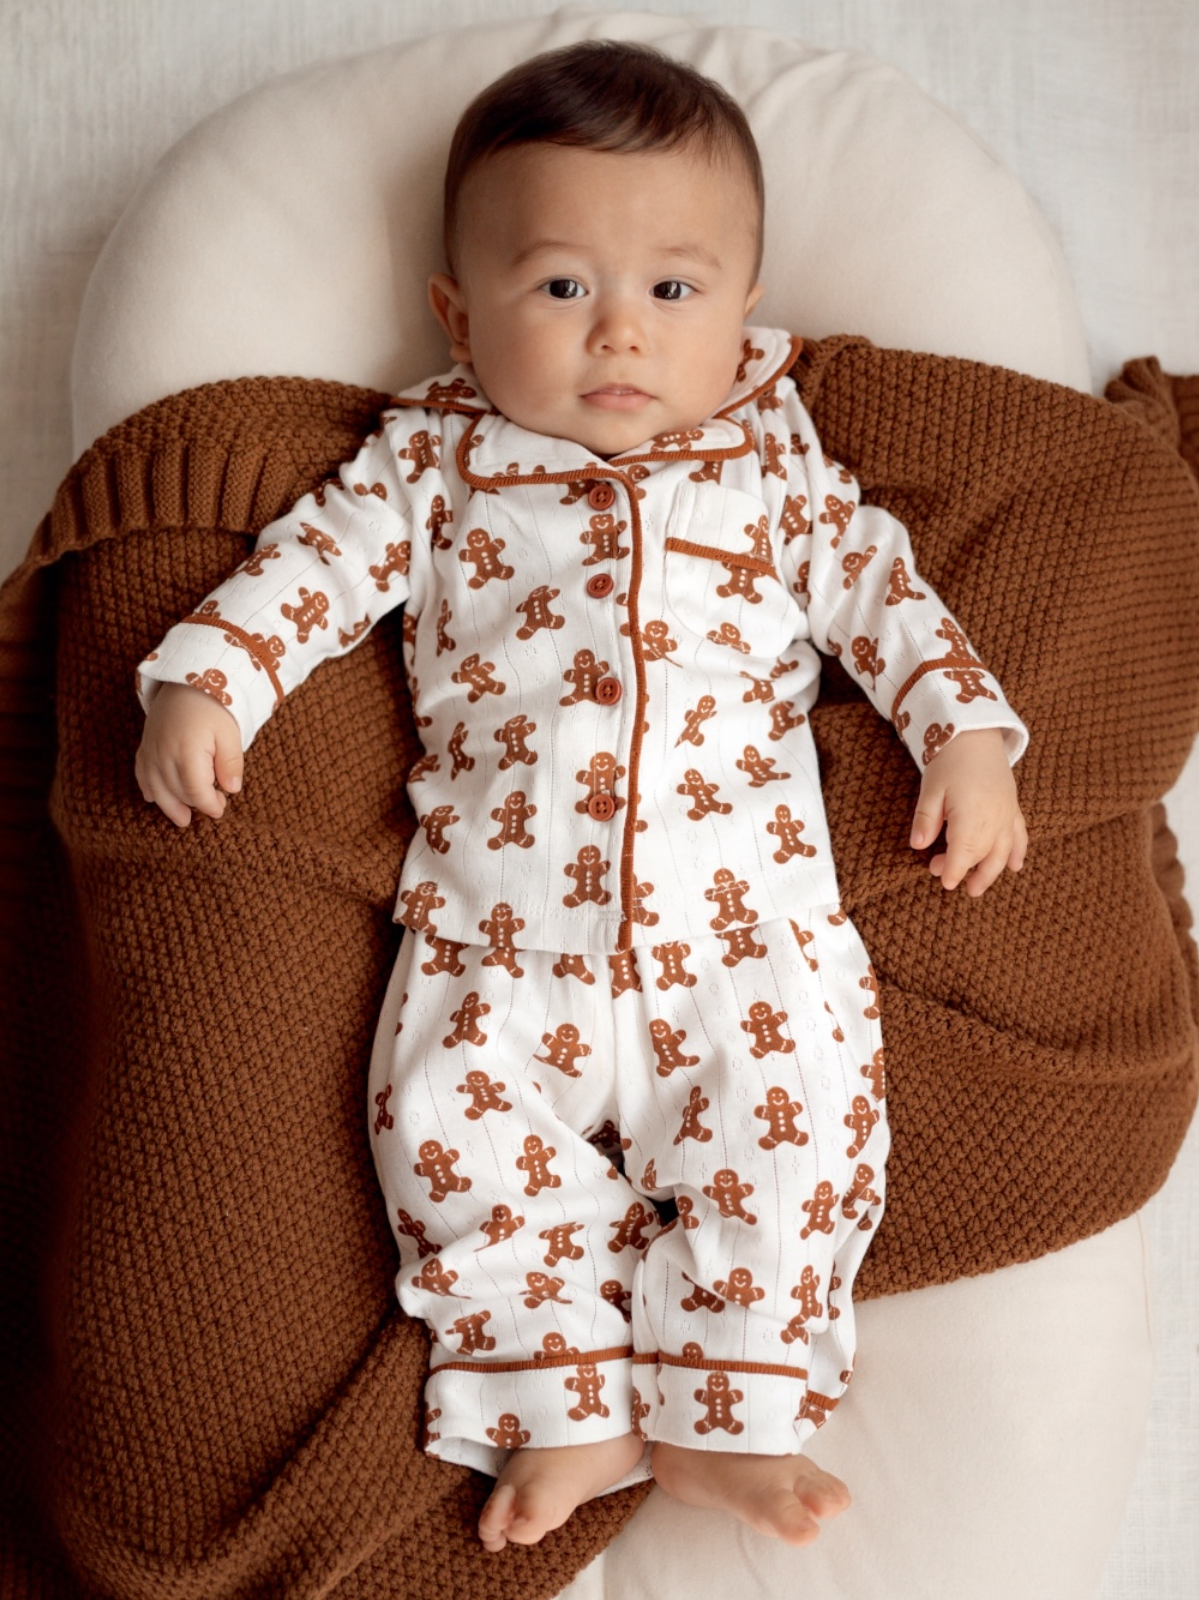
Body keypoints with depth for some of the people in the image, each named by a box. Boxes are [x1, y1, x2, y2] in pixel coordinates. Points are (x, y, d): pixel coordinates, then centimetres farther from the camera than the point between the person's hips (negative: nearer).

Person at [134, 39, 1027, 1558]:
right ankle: (569, 1414, 0)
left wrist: (968, 732, 5)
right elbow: (322, 558, 6)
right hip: (496, 935, 0)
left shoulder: (771, 461, 12)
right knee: (453, 1119, -17)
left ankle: (720, 1416, 2)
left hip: (745, 924, 1)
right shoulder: (435, 458, 9)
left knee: (800, 1119, -16)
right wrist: (202, 678, -8)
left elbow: (876, 587, 15)